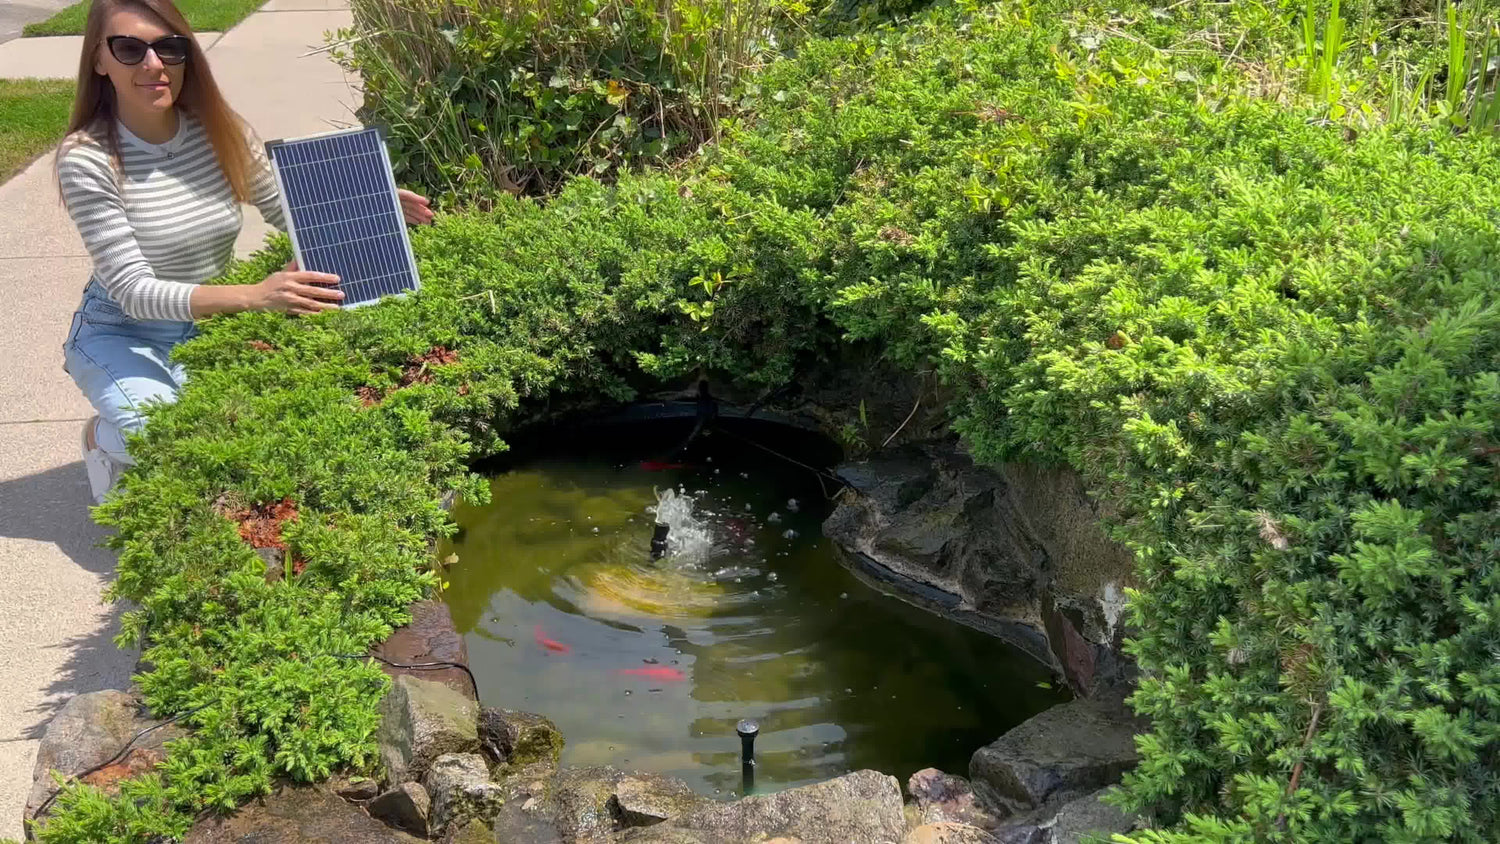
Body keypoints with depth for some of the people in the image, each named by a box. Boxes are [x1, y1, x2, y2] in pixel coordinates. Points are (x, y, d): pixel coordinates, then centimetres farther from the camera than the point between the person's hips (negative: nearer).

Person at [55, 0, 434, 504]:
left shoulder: (222, 132, -9)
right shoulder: (87, 159, -21)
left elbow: (288, 213, 5)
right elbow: (134, 290, -26)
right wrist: (254, 296, -41)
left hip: (209, 325, 5)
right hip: (123, 335, -5)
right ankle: (102, 438, 7)